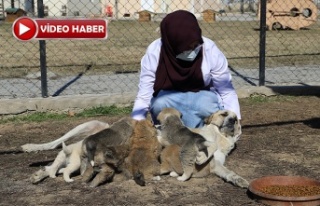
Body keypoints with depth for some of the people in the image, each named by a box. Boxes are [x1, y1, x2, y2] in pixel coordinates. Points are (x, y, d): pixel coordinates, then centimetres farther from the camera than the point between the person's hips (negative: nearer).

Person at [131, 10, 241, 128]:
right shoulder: (154, 53, -22)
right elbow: (143, 97, -18)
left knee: (207, 107, -34)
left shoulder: (210, 50, -22)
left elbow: (227, 91, -13)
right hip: (168, 96, 0)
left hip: (202, 96, 0)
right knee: (159, 104, -34)